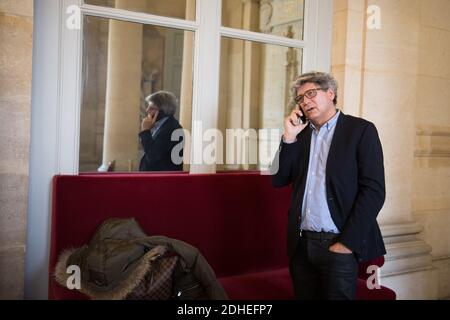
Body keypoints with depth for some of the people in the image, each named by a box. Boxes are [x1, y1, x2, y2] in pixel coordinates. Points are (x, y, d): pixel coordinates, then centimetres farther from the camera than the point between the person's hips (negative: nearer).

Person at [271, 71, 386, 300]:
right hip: (301, 244, 5)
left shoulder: (360, 130, -3)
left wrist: (347, 242, -14)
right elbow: (278, 180, 7)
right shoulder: (300, 133, 12)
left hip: (338, 245, -4)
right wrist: (289, 137, -4)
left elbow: (374, 191, -9)